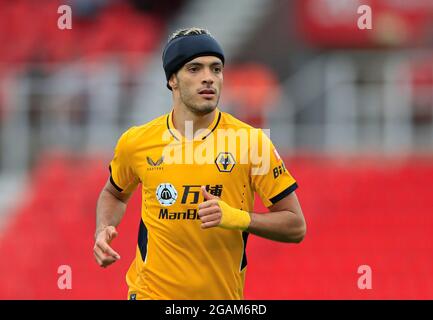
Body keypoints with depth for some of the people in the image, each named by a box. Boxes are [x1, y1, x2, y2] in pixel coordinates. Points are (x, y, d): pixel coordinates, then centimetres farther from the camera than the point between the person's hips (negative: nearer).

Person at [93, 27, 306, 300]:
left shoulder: (251, 141, -9)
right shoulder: (136, 142, -3)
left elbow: (295, 227, -7)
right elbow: (114, 193, 19)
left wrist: (237, 218, -22)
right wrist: (103, 231, -1)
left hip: (224, 295, 0)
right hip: (151, 292, 0)